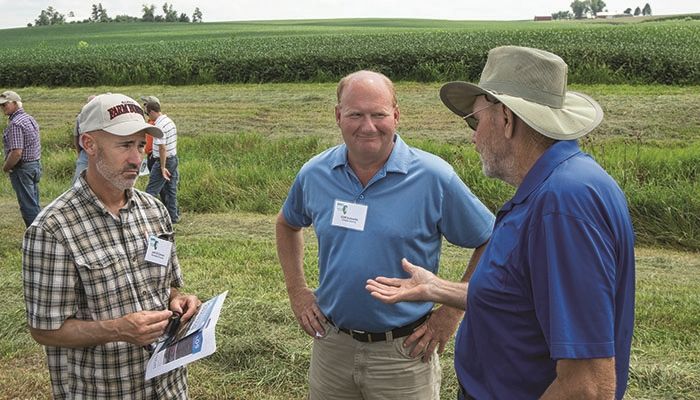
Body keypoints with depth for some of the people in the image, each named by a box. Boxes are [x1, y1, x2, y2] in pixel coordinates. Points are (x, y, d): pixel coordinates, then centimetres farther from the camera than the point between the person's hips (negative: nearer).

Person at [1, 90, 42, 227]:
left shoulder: (15, 124, -18)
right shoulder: (30, 118, 11)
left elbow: (17, 153, -25)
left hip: (22, 169, -9)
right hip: (35, 164, 9)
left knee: (28, 206, -3)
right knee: (34, 204, 15)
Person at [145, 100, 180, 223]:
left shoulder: (159, 126, -19)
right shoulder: (170, 121, 10)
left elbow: (162, 148, -23)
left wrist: (163, 168, -20)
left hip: (164, 161, -9)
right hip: (174, 159, 9)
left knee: (151, 190, -3)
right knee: (171, 189, 13)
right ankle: (173, 216, 17)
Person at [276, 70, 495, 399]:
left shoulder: (434, 177, -14)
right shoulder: (314, 173, -3)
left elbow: (491, 244, -6)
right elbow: (287, 224, 17)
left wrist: (451, 313, -7)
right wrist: (296, 291, 9)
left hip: (404, 351, -3)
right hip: (331, 344, 3)